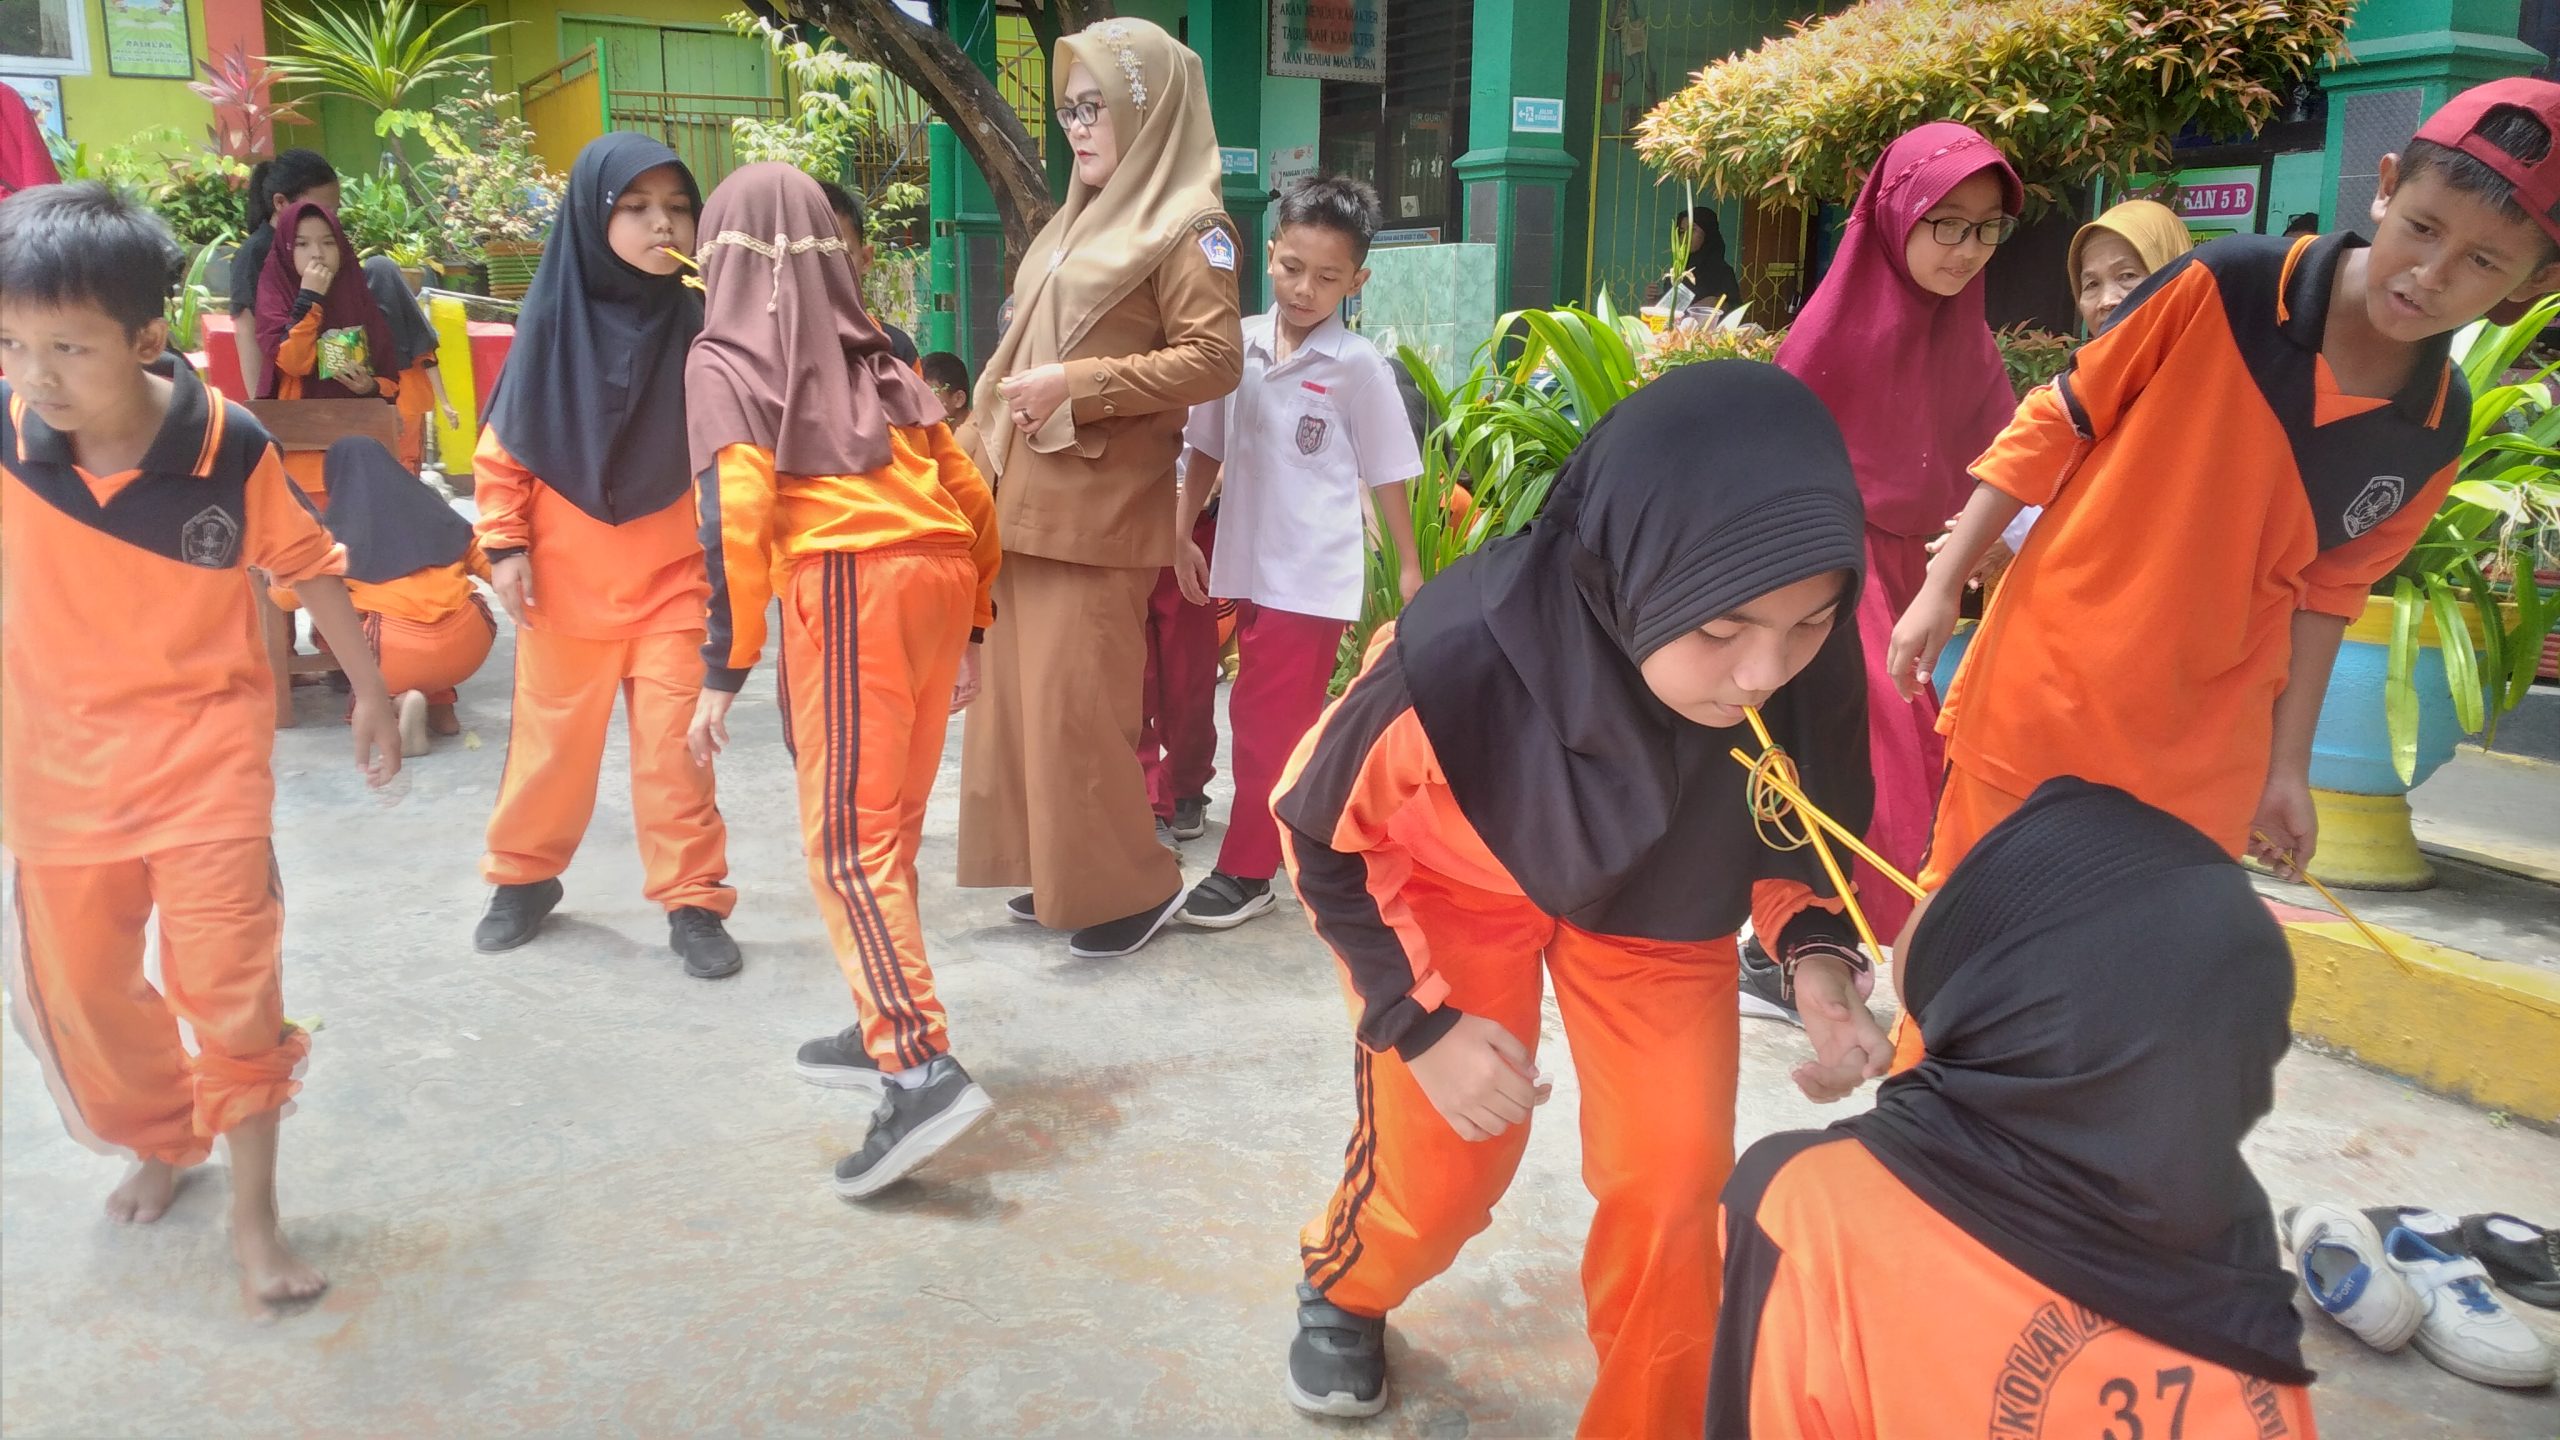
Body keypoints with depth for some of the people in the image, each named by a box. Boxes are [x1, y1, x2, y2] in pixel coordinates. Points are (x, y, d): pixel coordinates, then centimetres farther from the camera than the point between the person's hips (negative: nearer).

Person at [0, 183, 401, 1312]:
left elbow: (310, 565, -2)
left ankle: (254, 1212, 13)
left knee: (227, 976, -3)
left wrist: (371, 693, 5)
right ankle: (159, 1141, 43)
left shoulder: (229, 446, -15)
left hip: (203, 745, -3)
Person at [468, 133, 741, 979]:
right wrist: (505, 544, -1)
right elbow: (505, 440, 0)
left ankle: (693, 901, 12)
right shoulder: (556, 316, -5)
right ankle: (524, 878, 33)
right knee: (552, 737, 14)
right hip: (566, 576, 1)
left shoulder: (700, 320, -6)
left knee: (673, 743, 1)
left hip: (671, 575, -1)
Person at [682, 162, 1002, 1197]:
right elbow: (972, 497, 20)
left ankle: (921, 1070, -18)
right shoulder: (874, 358, 24)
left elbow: (735, 515, -8)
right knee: (889, 823, 16)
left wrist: (722, 674, -7)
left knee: (846, 840, -7)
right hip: (941, 575, 7)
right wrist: (968, 634, 25)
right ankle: (886, 1030, 24)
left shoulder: (723, 359, 7)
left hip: (848, 580, -6)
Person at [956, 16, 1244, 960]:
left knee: (1077, 701, -7)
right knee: (1023, 694, 10)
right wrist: (994, 467, 16)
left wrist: (1073, 385, -19)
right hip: (1028, 500, 9)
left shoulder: (1186, 228, -6)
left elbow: (1214, 359, -16)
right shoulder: (1083, 223, 19)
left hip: (1098, 508, -9)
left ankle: (1131, 885, 7)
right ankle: (1060, 874, 22)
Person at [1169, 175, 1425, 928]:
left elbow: (1387, 474, -1)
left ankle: (1246, 870, 9)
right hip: (1247, 563, 5)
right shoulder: (1238, 343, 2)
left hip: (1315, 574, -5)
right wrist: (1181, 534, 7)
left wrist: (1409, 569, 3)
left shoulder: (1360, 366, -8)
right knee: (1275, 720, 16)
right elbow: (1208, 449, 10)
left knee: (1265, 723, -4)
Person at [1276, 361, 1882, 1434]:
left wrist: (1815, 948, -23)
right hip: (1459, 880, -2)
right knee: (1440, 1167, 0)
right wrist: (1421, 1021, -19)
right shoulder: (1454, 661, -40)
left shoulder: (1810, 664, -30)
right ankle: (1342, 1292, 37)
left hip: (1658, 900, 3)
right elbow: (1323, 837, -18)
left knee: (1674, 1175, -4)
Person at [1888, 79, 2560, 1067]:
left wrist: (2289, 768, 11)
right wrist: (1943, 587, -7)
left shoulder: (2437, 430, -2)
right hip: (2038, 695, -3)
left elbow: (2321, 593, 9)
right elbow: (2054, 425, -7)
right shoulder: (2222, 288, -15)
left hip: (2202, 756, 3)